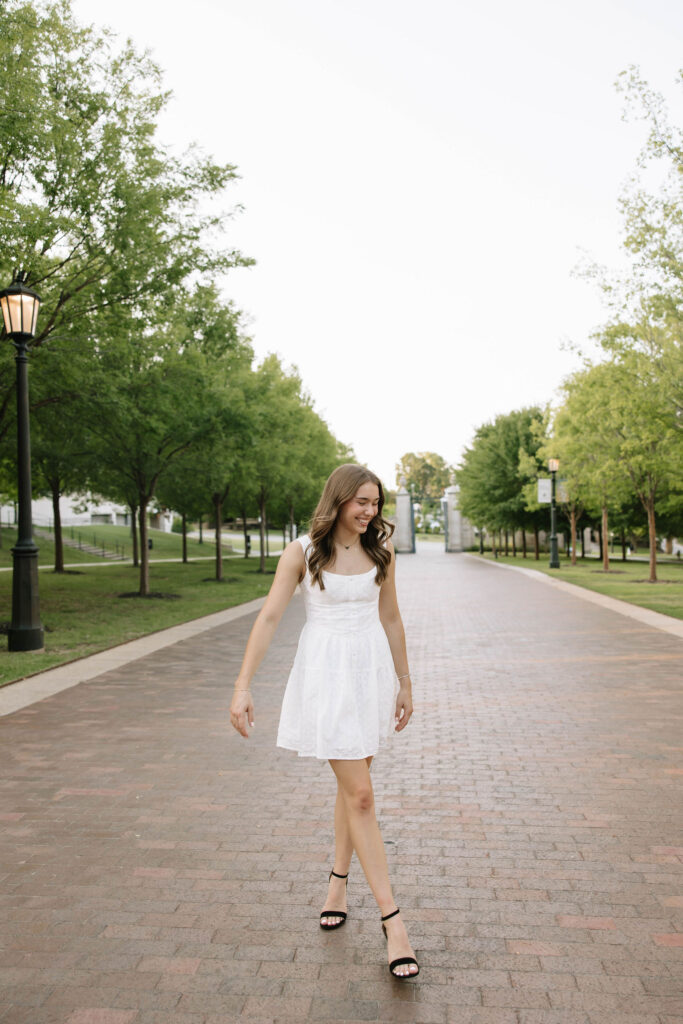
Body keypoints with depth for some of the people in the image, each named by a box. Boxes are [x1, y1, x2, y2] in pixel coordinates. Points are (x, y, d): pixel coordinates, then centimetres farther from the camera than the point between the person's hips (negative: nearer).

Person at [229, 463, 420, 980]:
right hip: (325, 672, -4)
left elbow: (391, 618, 11)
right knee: (360, 794, -5)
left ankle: (339, 880, 38)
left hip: (372, 670, 4)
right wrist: (243, 686, -16)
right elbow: (269, 617, -11)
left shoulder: (380, 552, 3)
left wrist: (404, 683, 14)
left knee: (353, 784, 17)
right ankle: (393, 921, 2)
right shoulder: (302, 551, -8)